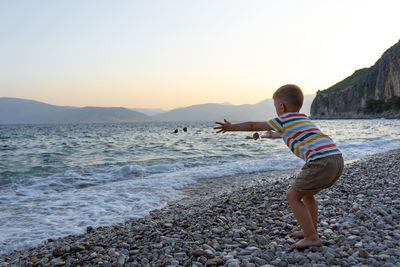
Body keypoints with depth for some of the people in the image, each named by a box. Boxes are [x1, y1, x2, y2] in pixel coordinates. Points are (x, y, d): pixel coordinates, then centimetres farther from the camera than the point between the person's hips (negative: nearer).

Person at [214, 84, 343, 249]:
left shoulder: (284, 120, 5)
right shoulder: (304, 119, 28)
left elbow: (253, 126, 12)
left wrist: (231, 127, 25)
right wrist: (273, 135, 69)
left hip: (320, 162, -9)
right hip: (338, 160, 9)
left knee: (292, 196, 0)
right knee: (305, 193, 25)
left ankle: (312, 238, -3)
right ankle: (311, 230, 30)